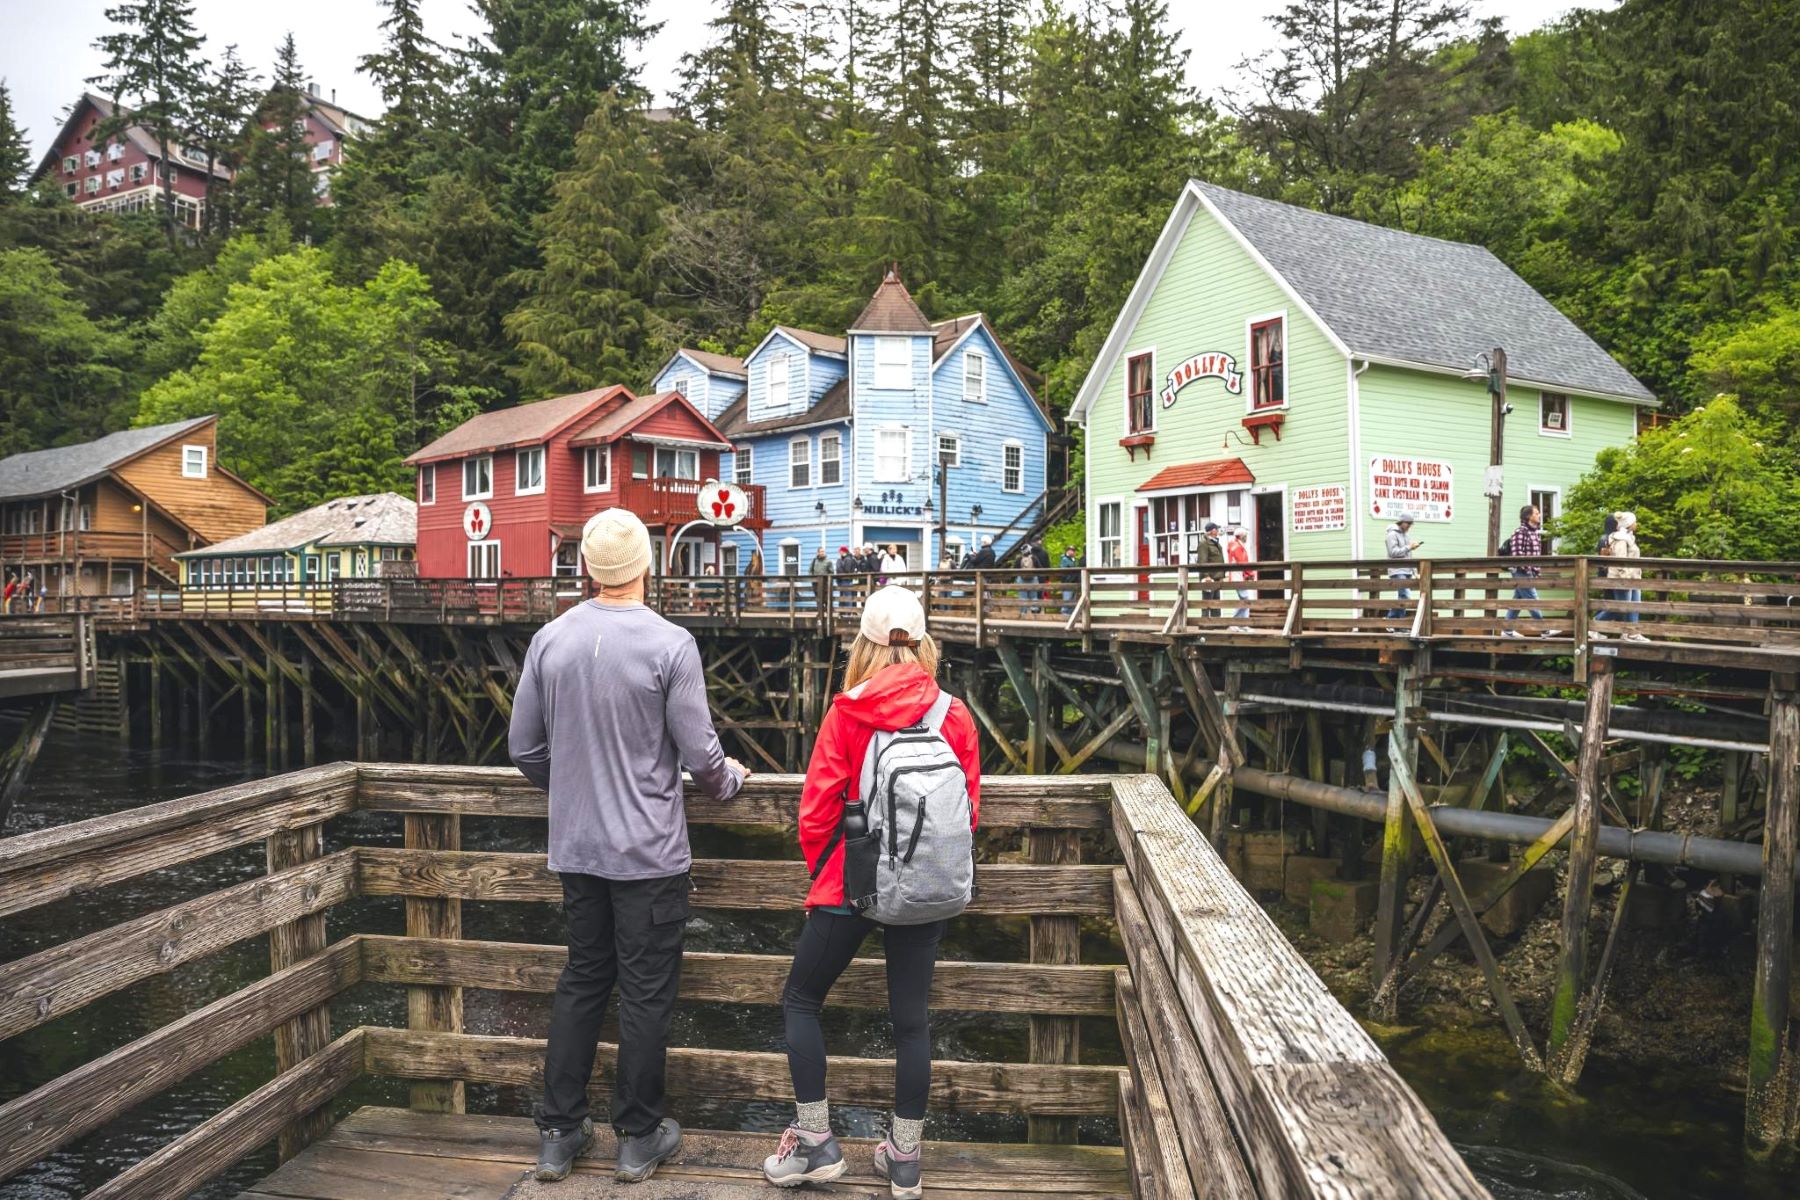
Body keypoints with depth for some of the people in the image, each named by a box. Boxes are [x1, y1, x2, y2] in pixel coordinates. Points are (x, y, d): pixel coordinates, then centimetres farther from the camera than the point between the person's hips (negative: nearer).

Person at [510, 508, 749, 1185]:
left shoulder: (550, 640, -2)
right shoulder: (670, 644, -15)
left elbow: (524, 746, 6)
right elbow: (699, 754, -12)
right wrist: (729, 780, 10)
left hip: (575, 848, 5)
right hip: (650, 851, -4)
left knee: (581, 980, 18)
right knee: (646, 992, 8)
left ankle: (558, 1133, 26)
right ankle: (640, 1138, 22)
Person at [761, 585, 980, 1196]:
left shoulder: (847, 712, -10)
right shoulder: (954, 714, -3)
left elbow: (817, 805, -7)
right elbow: (970, 806, 3)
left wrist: (820, 865, 11)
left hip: (851, 885, -3)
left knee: (800, 1000, 15)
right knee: (911, 1017, 12)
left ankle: (816, 1142, 17)